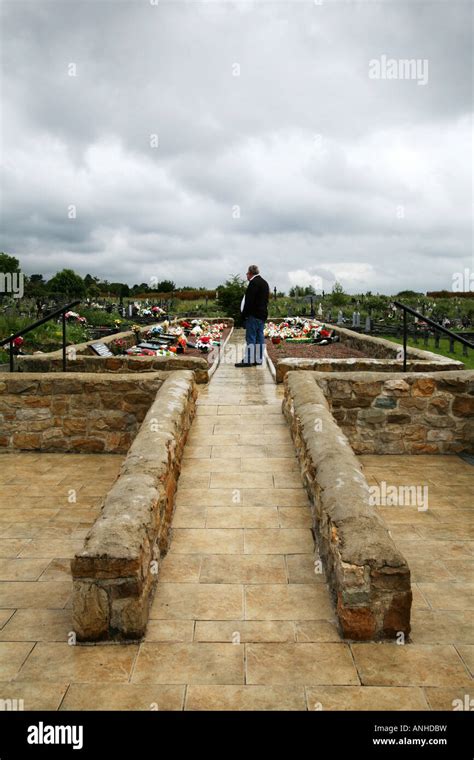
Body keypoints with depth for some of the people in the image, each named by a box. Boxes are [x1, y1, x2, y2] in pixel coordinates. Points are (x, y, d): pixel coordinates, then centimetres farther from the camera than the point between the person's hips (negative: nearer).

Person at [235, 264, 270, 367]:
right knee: (259, 337, 9)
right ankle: (259, 359, 11)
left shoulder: (254, 282, -13)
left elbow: (249, 300, -19)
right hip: (262, 314, 10)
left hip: (253, 315, -9)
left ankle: (248, 360, -8)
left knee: (250, 338, -8)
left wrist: (244, 314, -14)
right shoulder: (264, 282, 18)